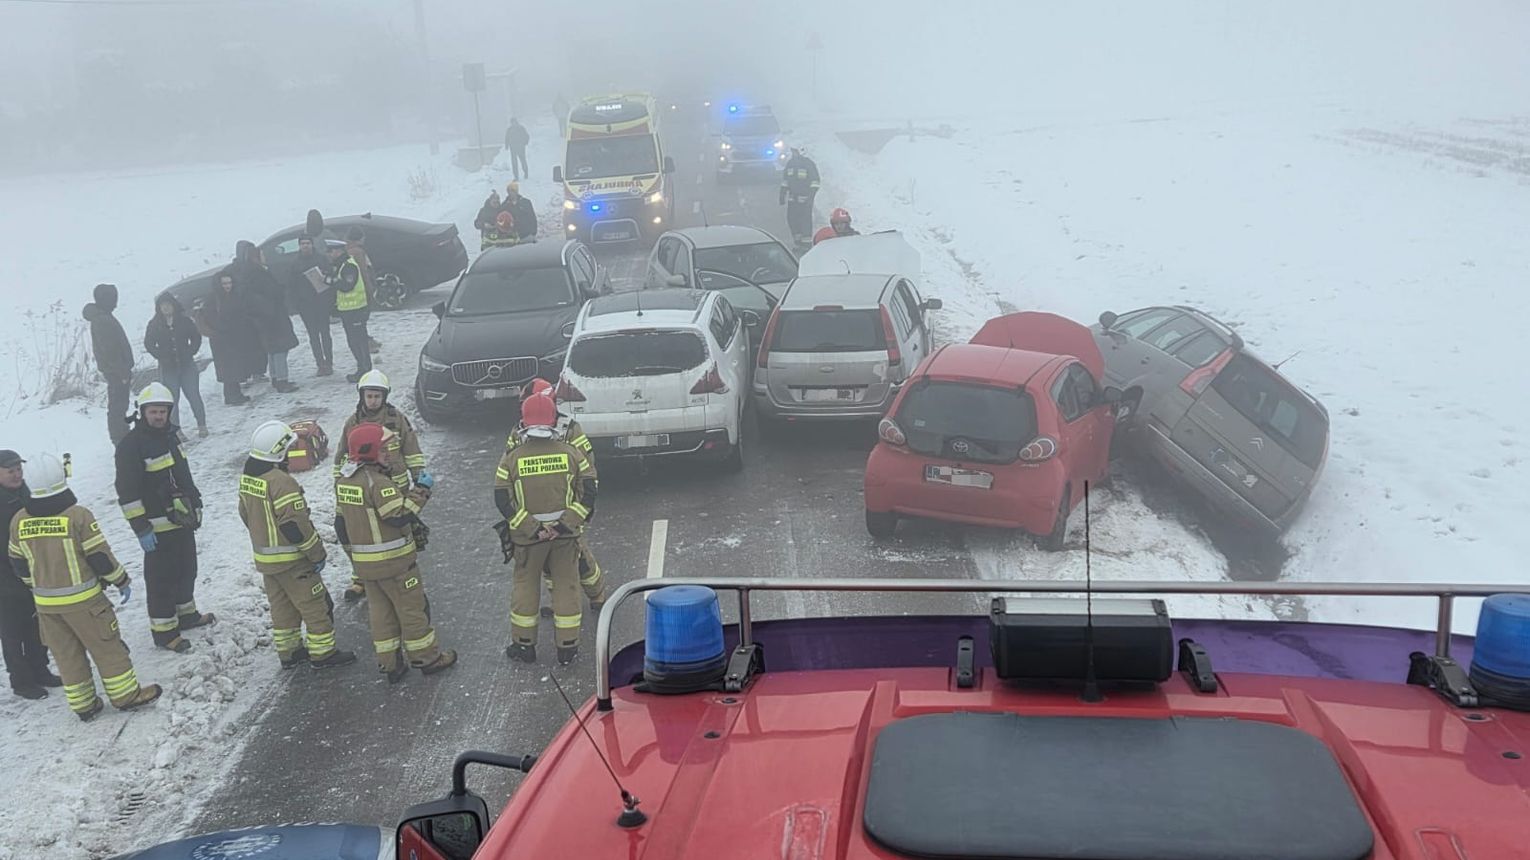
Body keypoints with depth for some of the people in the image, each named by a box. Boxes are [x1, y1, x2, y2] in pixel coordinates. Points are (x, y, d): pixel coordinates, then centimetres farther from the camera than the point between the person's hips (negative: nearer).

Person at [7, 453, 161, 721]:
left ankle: (83, 705, 23)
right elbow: (100, 556, -14)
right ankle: (126, 695, 14)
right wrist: (121, 581, 0)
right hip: (82, 599, -5)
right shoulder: (78, 515, -18)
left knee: (67, 654, 15)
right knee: (107, 647, 8)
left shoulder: (19, 521, -2)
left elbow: (19, 563, 9)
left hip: (45, 603, 5)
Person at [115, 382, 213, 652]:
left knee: (187, 569, 20)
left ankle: (185, 614, 37)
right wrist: (140, 528, -21)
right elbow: (127, 492, -19)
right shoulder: (130, 445, -17)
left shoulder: (170, 434, 9)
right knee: (162, 578, -2)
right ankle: (164, 630, 6)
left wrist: (195, 504, 23)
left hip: (183, 519, 9)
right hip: (158, 526, -8)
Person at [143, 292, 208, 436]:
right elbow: (149, 344, 4)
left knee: (193, 395, -3)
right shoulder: (154, 324, 1)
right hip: (167, 367, 0)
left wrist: (190, 352, -4)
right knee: (172, 398, 1)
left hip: (186, 364, 0)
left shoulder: (184, 320, 1)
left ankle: (202, 425, 7)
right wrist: (161, 356, -7)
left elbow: (196, 337, 8)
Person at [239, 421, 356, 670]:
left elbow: (246, 514, 15)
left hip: (264, 557, 9)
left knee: (282, 606, 20)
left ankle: (288, 652, 29)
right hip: (290, 560, -9)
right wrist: (317, 554, -14)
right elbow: (296, 524, -25)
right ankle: (323, 653, 11)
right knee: (316, 605, 3)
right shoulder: (281, 482, -26)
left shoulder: (247, 478, 2)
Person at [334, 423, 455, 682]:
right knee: (412, 607, 6)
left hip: (363, 561, 8)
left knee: (380, 610, 15)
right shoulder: (377, 482, -23)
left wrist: (353, 552, 22)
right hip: (393, 560, -8)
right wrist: (419, 495, -13)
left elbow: (341, 522, 13)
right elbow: (400, 516, -26)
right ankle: (427, 658, 16)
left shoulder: (343, 483, 6)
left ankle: (389, 664, 22)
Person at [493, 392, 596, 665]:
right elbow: (589, 492, -9)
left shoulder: (511, 458, -8)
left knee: (524, 586, 16)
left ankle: (524, 645, 26)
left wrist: (531, 529, -12)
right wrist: (565, 524, -11)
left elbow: (502, 500, -11)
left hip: (527, 536, 0)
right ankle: (567, 647, 17)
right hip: (566, 534, 1)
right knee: (566, 586, 12)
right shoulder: (571, 453, -6)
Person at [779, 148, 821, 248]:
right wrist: (782, 196, 15)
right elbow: (785, 181, 18)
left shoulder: (808, 163, -7)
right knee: (791, 219, 5)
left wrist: (811, 196, -15)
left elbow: (815, 181, -8)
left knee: (806, 220, -6)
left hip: (805, 198, -6)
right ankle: (798, 242, 17)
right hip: (792, 198, 6)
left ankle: (807, 242, 1)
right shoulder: (790, 163, 10)